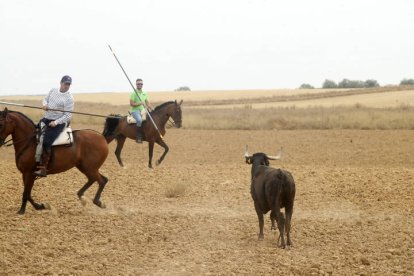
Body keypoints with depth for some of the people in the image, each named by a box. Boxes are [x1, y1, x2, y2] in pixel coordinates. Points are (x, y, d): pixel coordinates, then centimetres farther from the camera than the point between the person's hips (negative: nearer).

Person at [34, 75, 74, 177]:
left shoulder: (69, 98, -12)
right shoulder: (53, 91, 6)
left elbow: (67, 115, -14)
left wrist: (56, 122, -24)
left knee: (46, 142, -24)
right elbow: (45, 99, 19)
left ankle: (43, 169, -23)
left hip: (58, 122, -8)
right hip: (46, 119, 8)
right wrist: (45, 104, -5)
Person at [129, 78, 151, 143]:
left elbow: (147, 103, 20)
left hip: (142, 110, 8)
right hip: (135, 111, -8)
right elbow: (131, 104, -13)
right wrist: (140, 103, -23)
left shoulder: (144, 93, 14)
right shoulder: (134, 93, -7)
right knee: (139, 120, -36)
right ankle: (139, 137, -31)